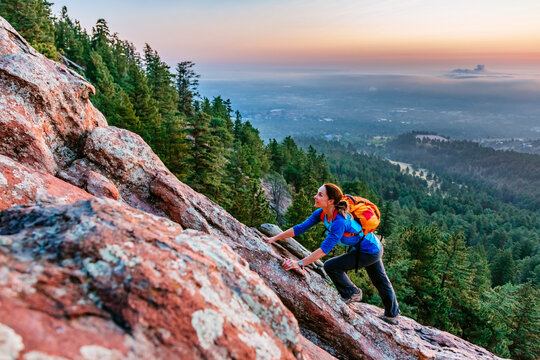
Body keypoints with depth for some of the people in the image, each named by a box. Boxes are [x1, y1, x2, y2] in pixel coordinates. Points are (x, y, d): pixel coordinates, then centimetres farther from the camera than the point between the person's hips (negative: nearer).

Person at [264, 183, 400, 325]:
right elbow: (301, 228, -11)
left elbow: (324, 249, -40)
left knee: (331, 266, -12)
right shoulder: (322, 213, -12)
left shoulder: (340, 221, -36)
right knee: (380, 281, 25)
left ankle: (352, 293, 12)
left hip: (369, 252, -9)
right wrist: (274, 238, -16)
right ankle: (392, 315, 46)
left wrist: (300, 263, -43)